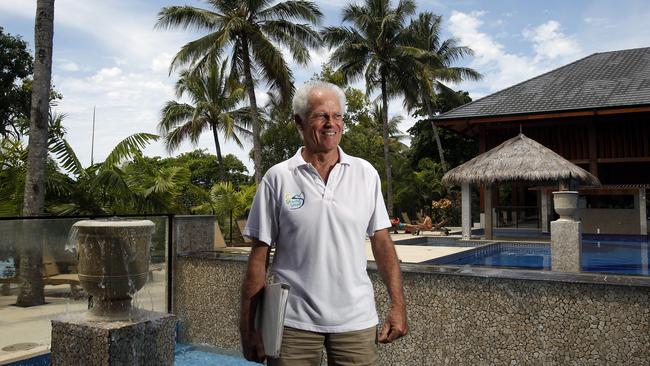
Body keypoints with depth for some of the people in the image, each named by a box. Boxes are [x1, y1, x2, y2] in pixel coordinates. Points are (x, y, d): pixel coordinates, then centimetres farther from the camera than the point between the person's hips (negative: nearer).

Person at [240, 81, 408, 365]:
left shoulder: (366, 174, 2)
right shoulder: (278, 178, -4)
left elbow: (382, 242, 6)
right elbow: (259, 255, -2)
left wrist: (398, 304, 0)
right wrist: (249, 326, -3)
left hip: (356, 319, 2)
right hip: (294, 321, -1)